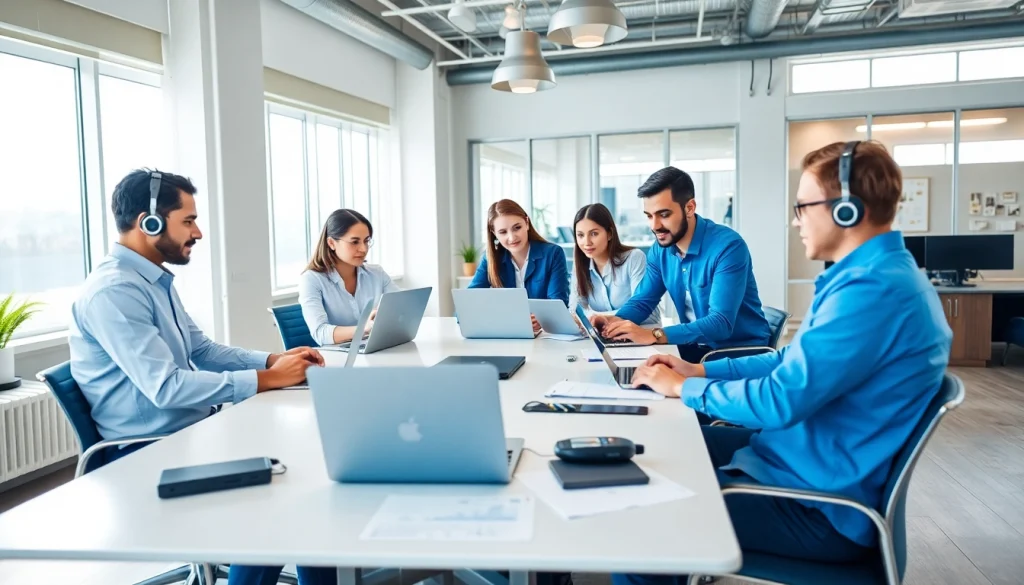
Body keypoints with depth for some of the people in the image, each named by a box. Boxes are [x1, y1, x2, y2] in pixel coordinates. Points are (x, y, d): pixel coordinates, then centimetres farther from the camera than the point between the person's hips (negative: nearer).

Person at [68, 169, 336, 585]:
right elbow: (166, 387, -27)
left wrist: (273, 360, 0)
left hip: (192, 431, 9)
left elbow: (202, 351, 15)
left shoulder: (156, 281, 11)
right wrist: (265, 379, -23)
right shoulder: (113, 291, -20)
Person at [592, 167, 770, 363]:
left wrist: (654, 335, -39)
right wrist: (615, 321, -15)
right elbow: (642, 301, 7)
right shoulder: (660, 250, -1)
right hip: (697, 347, 6)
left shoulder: (728, 247, -21)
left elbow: (721, 323, -29)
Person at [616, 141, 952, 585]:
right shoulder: (877, 273, 10)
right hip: (799, 458, 11)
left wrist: (682, 388, -11)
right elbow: (792, 363, 17)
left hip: (819, 508, -10)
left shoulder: (874, 290, -26)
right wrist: (699, 370, 9)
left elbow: (779, 401, -28)